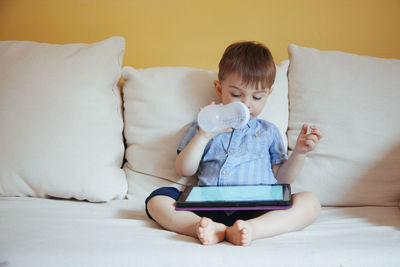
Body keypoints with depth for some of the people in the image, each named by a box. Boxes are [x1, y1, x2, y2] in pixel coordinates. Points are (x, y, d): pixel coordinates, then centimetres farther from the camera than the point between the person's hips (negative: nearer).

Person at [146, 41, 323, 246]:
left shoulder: (268, 132, 24)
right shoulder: (204, 127, 20)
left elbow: (281, 178, 22)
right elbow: (184, 171, 10)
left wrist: (299, 152, 7)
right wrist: (204, 135, -2)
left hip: (259, 211, 1)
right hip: (209, 210, 0)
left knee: (310, 202, -25)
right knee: (157, 199, -22)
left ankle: (248, 229, -45)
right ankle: (209, 229, -45)